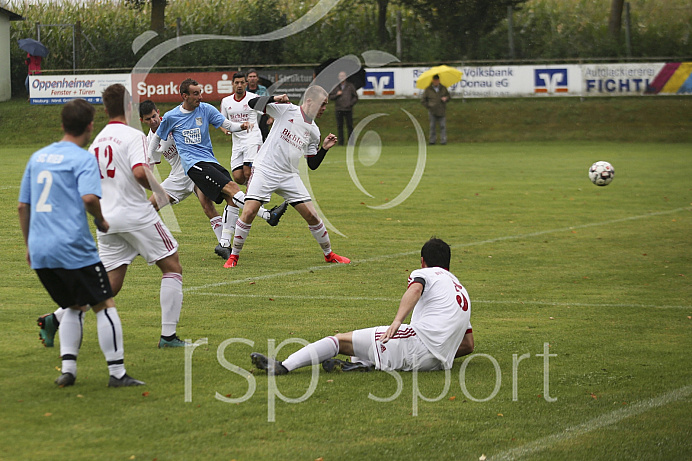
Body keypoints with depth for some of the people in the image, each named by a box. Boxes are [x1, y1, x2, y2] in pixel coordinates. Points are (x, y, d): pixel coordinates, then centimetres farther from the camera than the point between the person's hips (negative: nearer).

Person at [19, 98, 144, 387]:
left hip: (39, 249, 7)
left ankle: (67, 368, 8)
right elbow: (89, 198, -22)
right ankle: (117, 372, 1)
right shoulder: (83, 159, -5)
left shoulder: (37, 157, 16)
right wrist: (101, 222, -3)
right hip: (74, 249, -7)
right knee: (104, 306, 3)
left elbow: (23, 206, 19)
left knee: (75, 306, 20)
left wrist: (29, 245, 28)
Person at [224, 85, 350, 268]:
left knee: (311, 215, 0)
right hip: (264, 170, -4)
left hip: (289, 177, 4)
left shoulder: (313, 131, 10)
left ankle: (329, 254, 19)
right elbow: (253, 104, -10)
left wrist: (324, 148, -1)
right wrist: (275, 99, -25)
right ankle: (234, 256, 1)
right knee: (249, 213, -15)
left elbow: (313, 164, 14)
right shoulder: (287, 110, -4)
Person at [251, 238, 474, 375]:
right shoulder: (463, 291, 31)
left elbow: (415, 290, -16)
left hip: (419, 340, -7)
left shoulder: (423, 274, 11)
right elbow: (468, 345, 30)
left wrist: (397, 320, -29)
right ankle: (361, 364, -6)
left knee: (341, 339, -1)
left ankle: (285, 366, -10)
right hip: (438, 361, 7)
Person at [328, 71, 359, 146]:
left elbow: (355, 97, 5)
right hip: (339, 110, 2)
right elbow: (330, 97, 9)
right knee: (339, 126, 1)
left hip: (348, 109, -2)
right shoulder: (336, 87, 8)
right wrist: (337, 94, -10)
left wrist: (350, 104, -9)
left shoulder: (350, 86, 4)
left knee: (350, 126, -2)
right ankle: (340, 142, 5)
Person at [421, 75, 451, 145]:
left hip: (441, 111, 1)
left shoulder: (443, 88, 8)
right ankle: (432, 140, 10)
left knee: (443, 126, -4)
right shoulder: (428, 89, 2)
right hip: (432, 111, -1)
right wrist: (428, 106, -1)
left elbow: (448, 96, 18)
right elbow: (423, 100, 8)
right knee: (432, 126, 2)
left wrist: (446, 98, -5)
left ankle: (443, 140, 0)